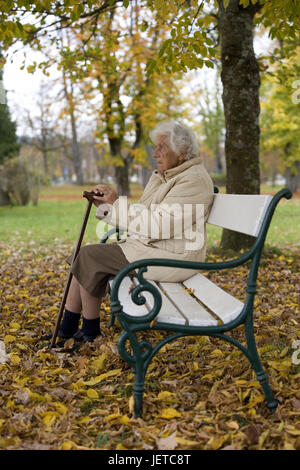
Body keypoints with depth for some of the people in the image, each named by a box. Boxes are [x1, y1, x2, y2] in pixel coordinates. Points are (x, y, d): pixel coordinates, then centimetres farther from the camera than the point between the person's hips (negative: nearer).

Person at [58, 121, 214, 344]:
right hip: (147, 246, 10)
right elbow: (141, 215, 15)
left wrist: (118, 202, -17)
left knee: (90, 257, -14)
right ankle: (66, 329, 6)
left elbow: (159, 225, -24)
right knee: (84, 256, 0)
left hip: (171, 257, -10)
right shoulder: (163, 176, 16)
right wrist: (105, 205, 1)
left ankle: (90, 330, 3)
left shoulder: (193, 180, -16)